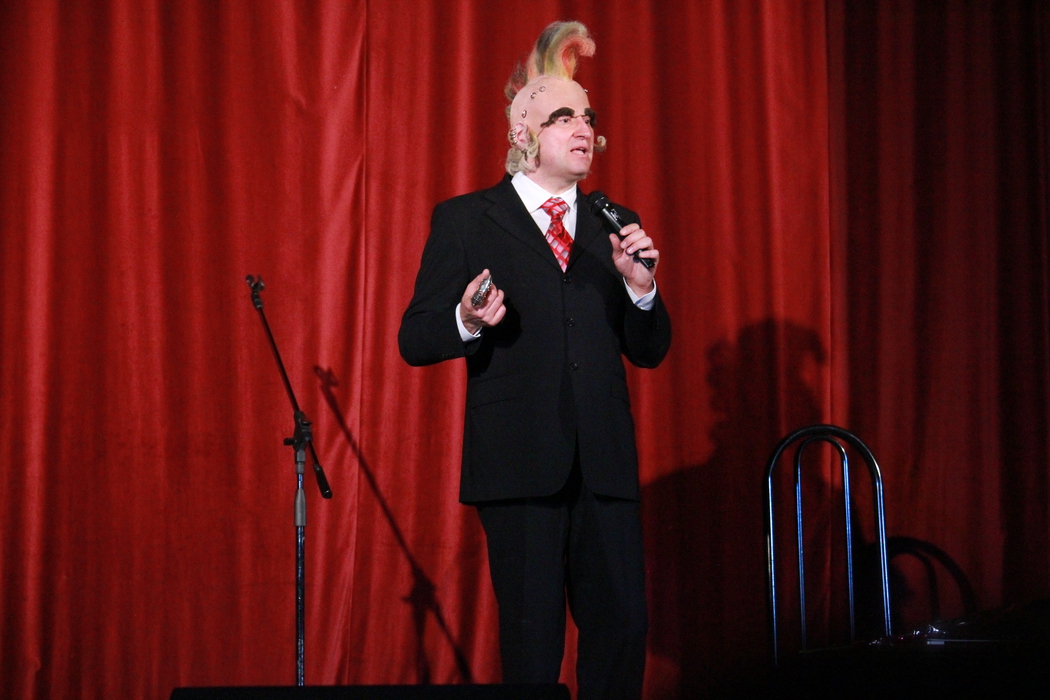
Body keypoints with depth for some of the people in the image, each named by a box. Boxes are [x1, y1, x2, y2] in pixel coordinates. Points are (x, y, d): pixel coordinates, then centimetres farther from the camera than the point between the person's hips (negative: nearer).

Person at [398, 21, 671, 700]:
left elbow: (650, 350, 14)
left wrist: (641, 286, -5)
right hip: (520, 462, -3)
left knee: (624, 624, 1)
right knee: (533, 637, 1)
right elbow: (415, 339, 1)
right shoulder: (465, 220, 4)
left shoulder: (614, 226, 16)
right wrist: (468, 321, -20)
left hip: (605, 463, 4)